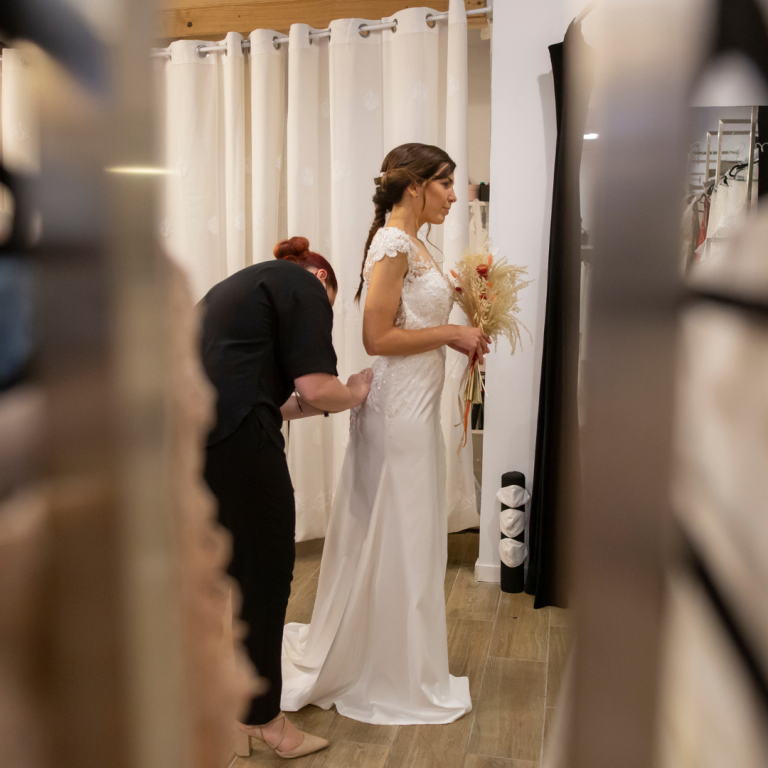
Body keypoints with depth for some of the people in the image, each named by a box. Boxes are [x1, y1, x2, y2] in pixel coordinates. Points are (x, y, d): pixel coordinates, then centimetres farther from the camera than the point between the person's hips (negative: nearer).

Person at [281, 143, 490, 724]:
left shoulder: (413, 244, 13)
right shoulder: (393, 245, -15)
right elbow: (378, 337, -20)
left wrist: (459, 337, 7)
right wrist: (452, 333, -14)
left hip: (417, 405, 10)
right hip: (399, 406, -10)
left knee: (409, 535, 18)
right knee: (396, 537, 3)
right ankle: (394, 677, 22)